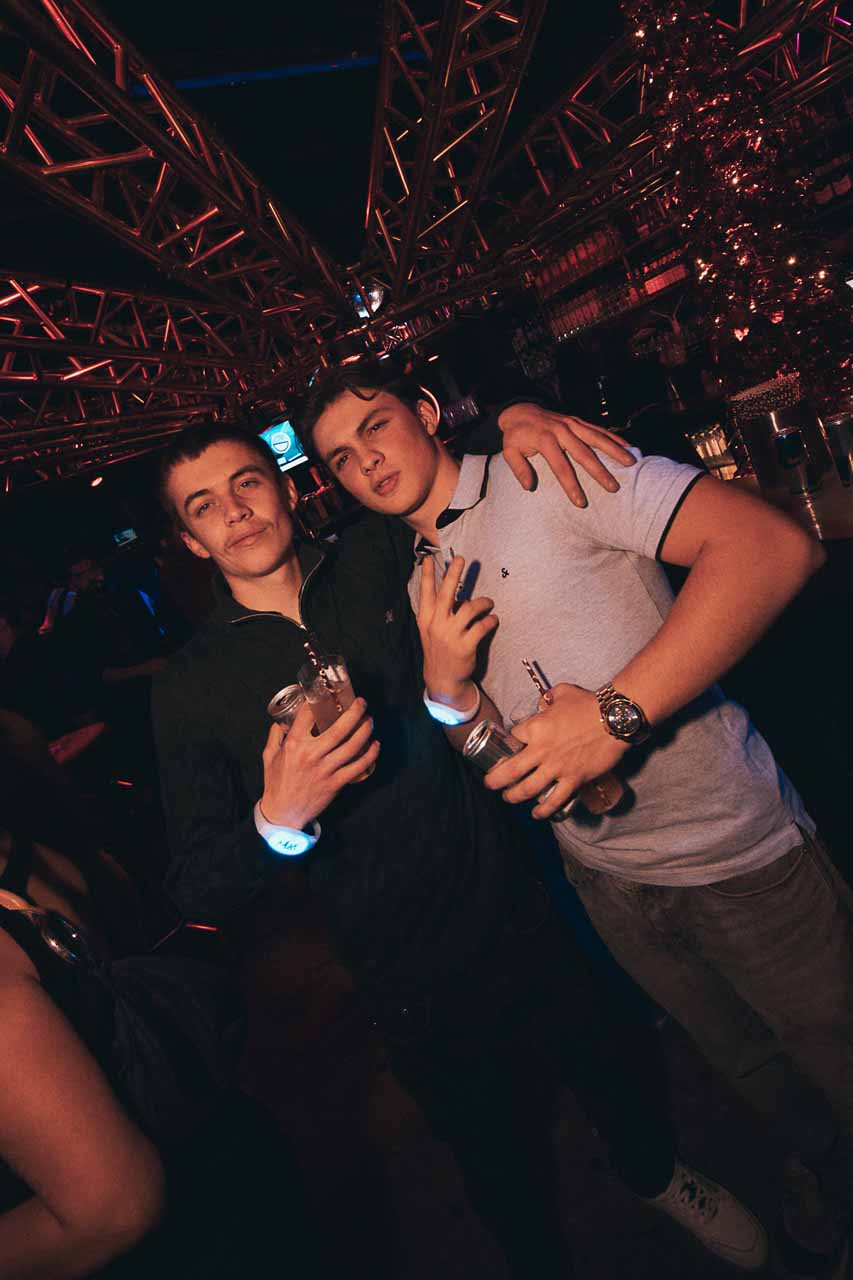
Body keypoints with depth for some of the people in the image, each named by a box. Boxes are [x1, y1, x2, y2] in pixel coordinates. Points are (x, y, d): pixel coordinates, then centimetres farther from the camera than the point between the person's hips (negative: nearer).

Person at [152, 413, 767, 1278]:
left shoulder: (374, 561, -4)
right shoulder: (193, 689, -9)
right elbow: (201, 894, -11)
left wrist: (520, 414, -7)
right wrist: (280, 819, -30)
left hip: (523, 907, 2)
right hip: (421, 990, -2)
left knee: (619, 1068, 25)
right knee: (505, 1170, 20)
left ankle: (654, 1175, 61)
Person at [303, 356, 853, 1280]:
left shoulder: (548, 474, -14)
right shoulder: (422, 582, 6)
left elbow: (772, 545, -26)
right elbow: (490, 761, 6)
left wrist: (617, 711, -33)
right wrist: (445, 682, -15)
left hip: (733, 848, -5)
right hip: (608, 877, 6)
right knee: (750, 1063, 26)